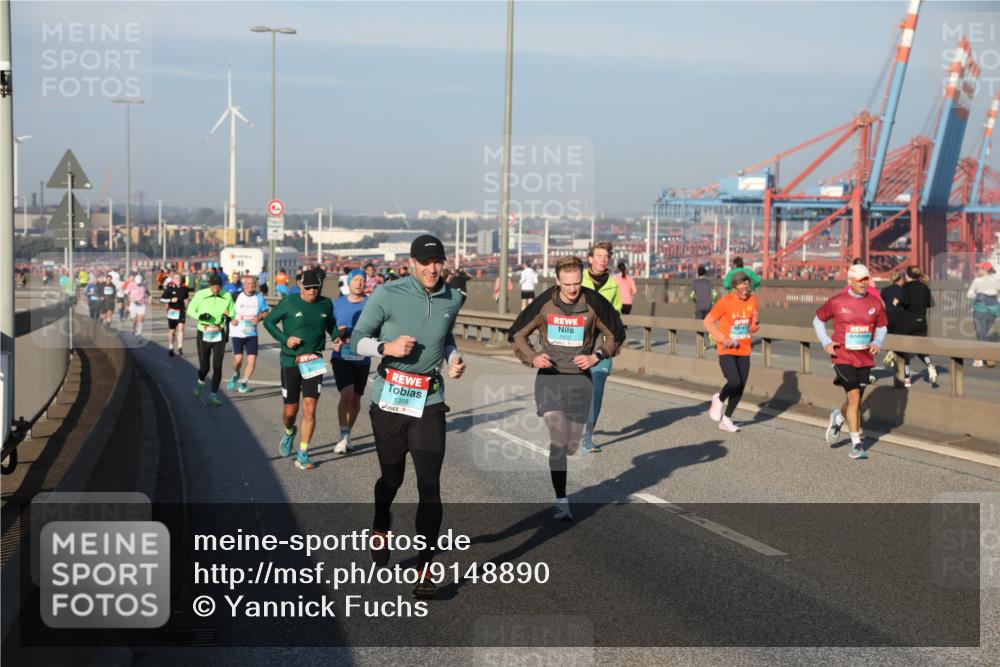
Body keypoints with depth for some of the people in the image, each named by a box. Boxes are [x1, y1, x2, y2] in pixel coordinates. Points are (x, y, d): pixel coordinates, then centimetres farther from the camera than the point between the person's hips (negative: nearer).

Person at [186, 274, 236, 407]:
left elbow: (232, 312, 9)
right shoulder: (200, 295, -8)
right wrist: (200, 316, -19)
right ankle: (201, 382, 38)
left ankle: (213, 395, 5)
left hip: (219, 335, 1)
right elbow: (190, 310, 2)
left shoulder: (227, 296, -3)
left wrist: (228, 317, -15)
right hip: (204, 334, -1)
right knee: (204, 367, 4)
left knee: (217, 366, -6)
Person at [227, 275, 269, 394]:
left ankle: (244, 382, 12)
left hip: (252, 333, 2)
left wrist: (259, 317, -11)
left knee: (252, 359, -6)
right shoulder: (236, 296, -5)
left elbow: (265, 312, 10)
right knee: (238, 358, -11)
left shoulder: (259, 297, 1)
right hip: (237, 333, -2)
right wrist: (231, 319, -14)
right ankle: (235, 375, 23)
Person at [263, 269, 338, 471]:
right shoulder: (289, 302, -8)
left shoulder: (326, 304, 2)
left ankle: (303, 453, 0)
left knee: (309, 408, -9)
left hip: (314, 363, 2)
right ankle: (289, 434, 42)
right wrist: (285, 339, -13)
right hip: (290, 362, -1)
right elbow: (269, 321, 0)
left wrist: (335, 338, 2)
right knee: (290, 410, 7)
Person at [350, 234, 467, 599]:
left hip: (428, 403, 2)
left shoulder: (453, 299, 4)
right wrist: (386, 347, -20)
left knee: (429, 485, -9)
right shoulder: (387, 295, -8)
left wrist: (454, 358, 2)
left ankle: (424, 568, -4)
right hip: (389, 399, -1)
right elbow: (358, 338, -2)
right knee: (391, 478, 14)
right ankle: (380, 528, 46)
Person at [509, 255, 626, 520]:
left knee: (571, 446, 8)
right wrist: (532, 357, -11)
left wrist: (596, 356, -9)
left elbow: (616, 335, 6)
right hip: (549, 378, -1)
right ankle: (561, 502, -12)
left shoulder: (594, 304, -7)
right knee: (558, 440, -16)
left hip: (580, 379, 1)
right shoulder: (544, 303, -5)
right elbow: (517, 334, 7)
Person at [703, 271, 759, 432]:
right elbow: (707, 321, -8)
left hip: (744, 351, 5)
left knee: (741, 387, 3)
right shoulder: (725, 302, -11)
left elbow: (752, 330, 13)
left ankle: (726, 419, 20)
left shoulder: (752, 300, 4)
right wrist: (722, 339, -16)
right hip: (727, 351, -5)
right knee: (734, 382, -21)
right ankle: (719, 400, 12)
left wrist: (756, 322, -11)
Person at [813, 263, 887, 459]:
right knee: (854, 396, -16)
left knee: (856, 399, 13)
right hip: (843, 357, -4)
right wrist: (826, 342, -2)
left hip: (865, 358, 4)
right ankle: (856, 444, -9)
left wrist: (877, 343, -3)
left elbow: (882, 327, 16)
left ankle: (838, 419, 48)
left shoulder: (875, 303, 2)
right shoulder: (836, 302, -5)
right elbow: (818, 320, 9)